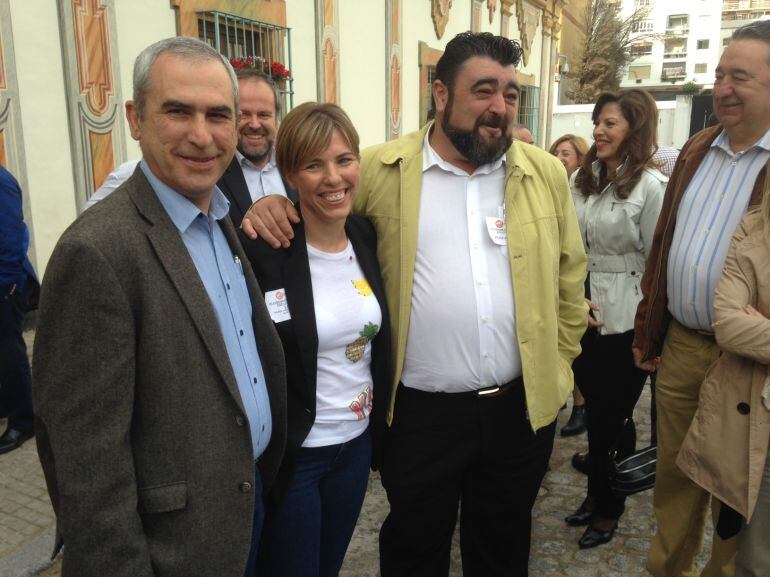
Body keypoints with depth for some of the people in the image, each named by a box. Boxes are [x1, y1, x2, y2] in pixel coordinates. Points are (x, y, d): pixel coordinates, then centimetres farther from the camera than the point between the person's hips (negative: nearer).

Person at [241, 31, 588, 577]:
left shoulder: (547, 173, 2)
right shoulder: (381, 170, -7)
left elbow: (569, 275, 10)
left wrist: (559, 361, 9)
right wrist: (276, 203, -14)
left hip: (522, 406, 3)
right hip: (421, 411, -2)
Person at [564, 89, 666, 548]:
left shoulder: (652, 185, -12)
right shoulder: (585, 178, 7)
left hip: (625, 322, -5)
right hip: (583, 315, 6)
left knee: (614, 417, 8)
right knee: (594, 410, 17)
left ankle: (609, 508, 30)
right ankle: (596, 496, 36)